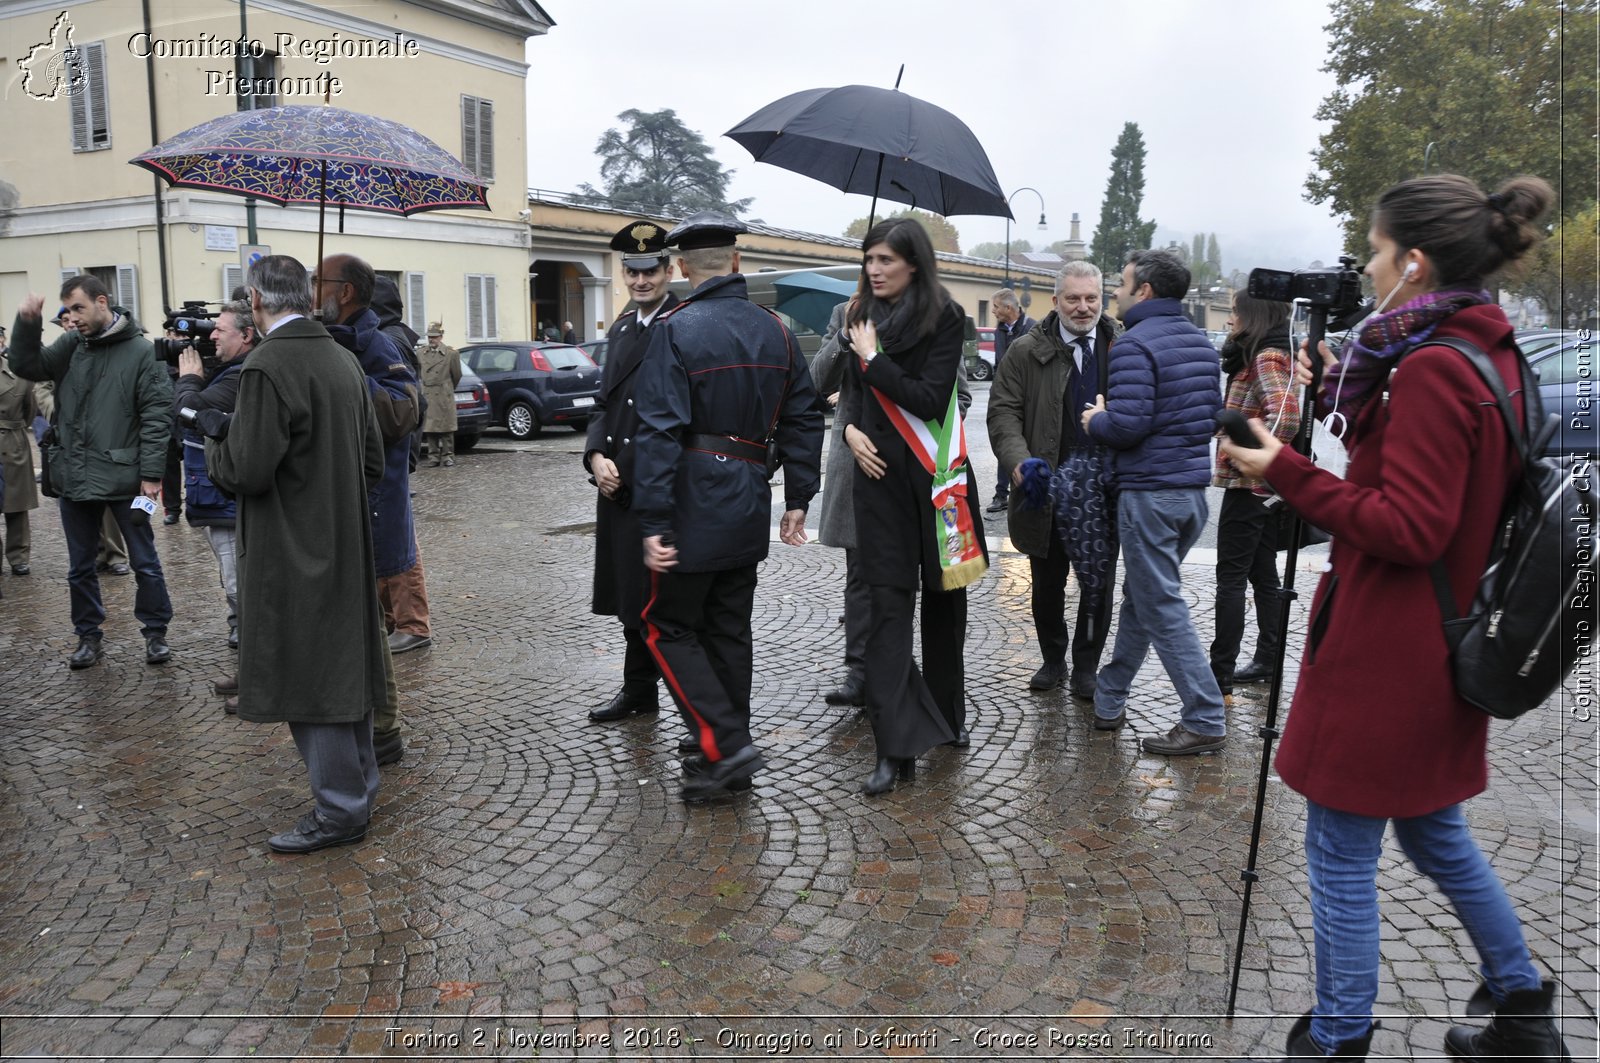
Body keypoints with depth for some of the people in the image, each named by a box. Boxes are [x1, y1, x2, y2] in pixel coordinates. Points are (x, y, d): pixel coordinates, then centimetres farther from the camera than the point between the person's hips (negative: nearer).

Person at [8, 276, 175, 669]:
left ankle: (155, 632, 21)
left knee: (145, 562, 7)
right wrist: (27, 324, -10)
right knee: (80, 567, 14)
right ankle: (88, 636, 27)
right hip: (74, 477, 5)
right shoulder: (71, 346, 7)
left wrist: (151, 474, -14)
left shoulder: (141, 351, -8)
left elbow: (157, 416, -10)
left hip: (124, 477, -5)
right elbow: (26, 366, 5)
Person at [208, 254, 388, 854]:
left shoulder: (267, 367, -18)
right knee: (344, 668, 17)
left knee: (307, 676, 1)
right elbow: (373, 462, 11)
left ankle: (339, 810, 9)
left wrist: (214, 452, 0)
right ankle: (359, 787, 30)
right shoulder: (342, 360, 7)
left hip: (292, 552, -8)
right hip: (345, 545, 8)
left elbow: (248, 471, -20)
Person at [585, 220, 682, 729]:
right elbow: (603, 402, 17)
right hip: (619, 488, 8)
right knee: (631, 596, 18)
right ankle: (639, 690, 34)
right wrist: (596, 456, 0)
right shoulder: (621, 330, 16)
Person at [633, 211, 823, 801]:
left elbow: (659, 431, -18)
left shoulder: (676, 328, -11)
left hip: (695, 503, -6)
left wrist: (653, 523, -18)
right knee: (729, 629, 15)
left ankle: (726, 746, -3)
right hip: (750, 503, 6)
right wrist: (798, 499, 14)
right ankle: (728, 756, 24)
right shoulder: (775, 330, 8)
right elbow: (802, 420, 10)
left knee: (669, 626, 6)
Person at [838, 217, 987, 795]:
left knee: (943, 595, 10)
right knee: (889, 601, -4)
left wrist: (873, 360, -11)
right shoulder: (865, 318, 10)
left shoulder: (944, 318, -6)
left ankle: (946, 713, 30)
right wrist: (851, 429, -1)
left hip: (933, 472, -3)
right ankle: (896, 746, -5)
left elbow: (929, 399, -15)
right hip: (880, 471, 3)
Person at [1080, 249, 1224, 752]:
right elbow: (1212, 415, 19)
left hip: (1150, 492, -9)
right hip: (1193, 487, 9)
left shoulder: (1135, 344, -15)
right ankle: (1109, 699, 29)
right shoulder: (1201, 342, 12)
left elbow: (1127, 424, -23)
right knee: (1141, 593, 18)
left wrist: (1096, 420, -4)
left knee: (1163, 607, -1)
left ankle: (1206, 720, 2)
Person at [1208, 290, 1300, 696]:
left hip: (1249, 484, -10)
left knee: (1231, 578, -3)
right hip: (1267, 485, 10)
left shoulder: (1266, 358, -16)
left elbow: (1285, 416, -31)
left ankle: (1221, 671, 2)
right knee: (1263, 575, 15)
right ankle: (1267, 662, 23)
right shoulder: (1263, 355, 14)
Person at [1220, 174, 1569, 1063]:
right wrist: (1354, 394, 10)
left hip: (1383, 655, -10)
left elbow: (1409, 528, -23)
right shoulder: (1490, 356, 8)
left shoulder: (1430, 371, -21)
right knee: (1433, 830, 25)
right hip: (1441, 647, 10)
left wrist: (1288, 474, -23)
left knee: (1342, 854, 5)